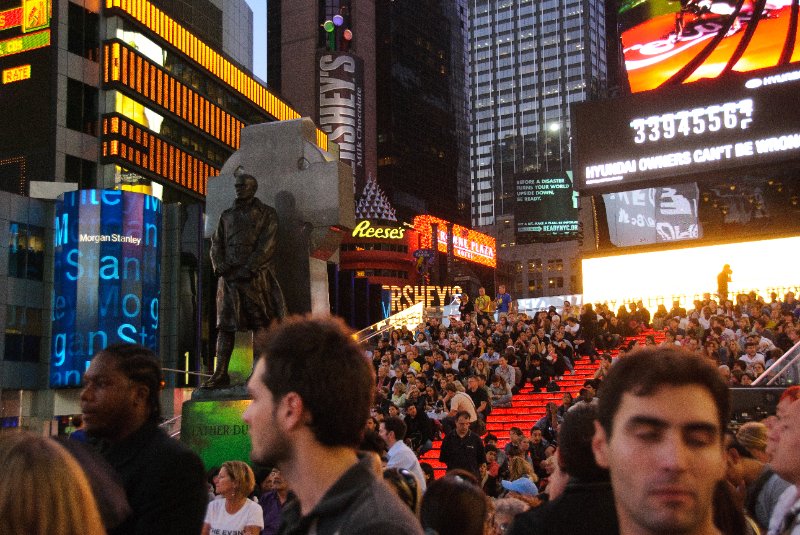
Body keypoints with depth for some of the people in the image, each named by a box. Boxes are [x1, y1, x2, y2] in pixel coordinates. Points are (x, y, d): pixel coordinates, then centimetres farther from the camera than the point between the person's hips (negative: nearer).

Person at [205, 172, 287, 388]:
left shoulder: (266, 214, 7)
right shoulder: (226, 215, 21)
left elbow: (267, 244, -5)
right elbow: (216, 243, 15)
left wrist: (249, 268, -15)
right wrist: (219, 264, -5)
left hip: (255, 276, -4)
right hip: (228, 277, 5)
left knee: (259, 323, -6)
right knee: (224, 325, 0)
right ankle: (220, 374, 0)